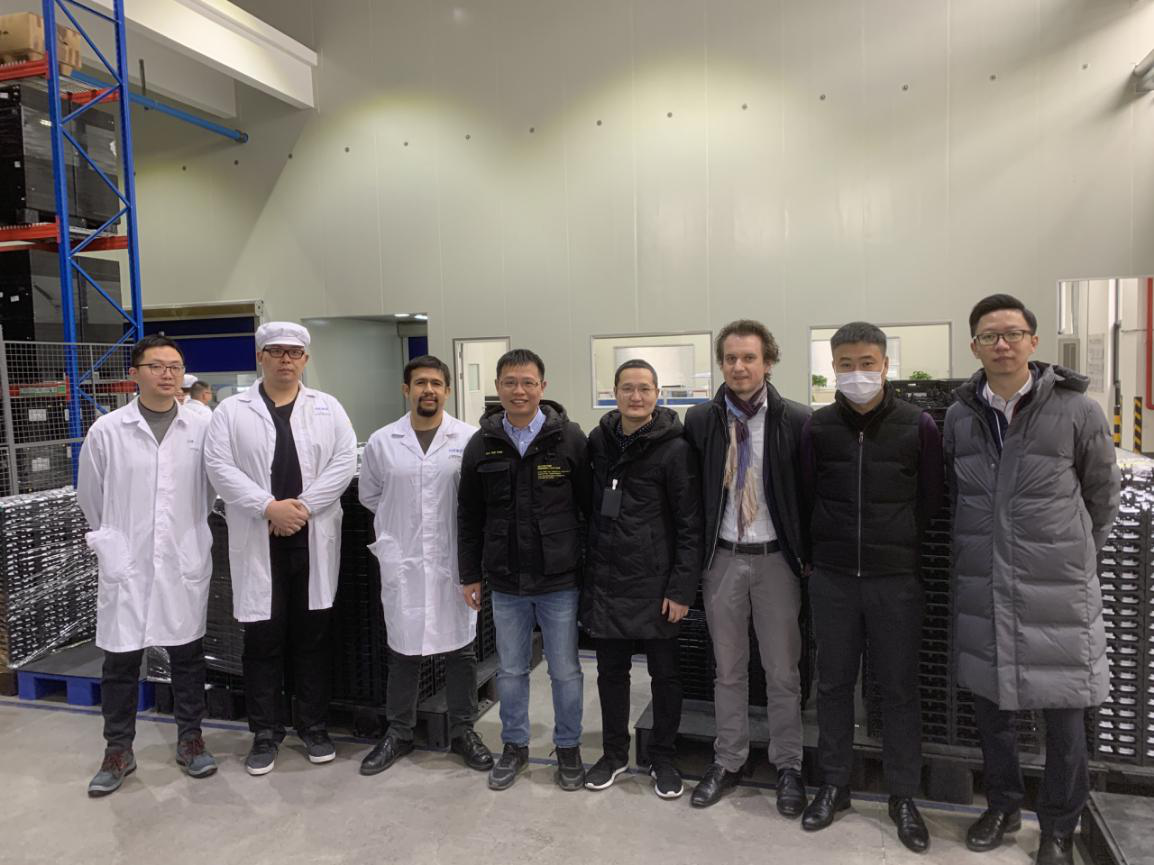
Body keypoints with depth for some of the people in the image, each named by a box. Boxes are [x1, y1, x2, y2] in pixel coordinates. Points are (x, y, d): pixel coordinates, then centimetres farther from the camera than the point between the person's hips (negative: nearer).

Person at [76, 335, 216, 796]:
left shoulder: (202, 428, -3)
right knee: (121, 659, 7)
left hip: (185, 561, 1)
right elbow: (90, 496, 8)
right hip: (126, 563, 0)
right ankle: (118, 750, 26)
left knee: (187, 654, 11)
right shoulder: (107, 430, -4)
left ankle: (190, 739, 27)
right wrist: (115, 539, 15)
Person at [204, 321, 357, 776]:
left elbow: (344, 463, -3)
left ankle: (313, 726, 25)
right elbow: (220, 467, -5)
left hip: (314, 541, 1)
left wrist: (302, 505, -13)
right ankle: (265, 733, 21)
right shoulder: (231, 411, 5)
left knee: (312, 638, 10)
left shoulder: (328, 409, 7)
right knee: (262, 640, 6)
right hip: (259, 542, -1)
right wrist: (270, 507, -16)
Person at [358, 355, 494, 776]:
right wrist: (399, 525, 9)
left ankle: (463, 730, 27)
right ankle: (398, 732, 30)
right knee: (403, 650, 12)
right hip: (402, 561, 1)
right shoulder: (382, 441, 1)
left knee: (460, 648, 10)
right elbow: (369, 495, 13)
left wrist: (459, 526, 1)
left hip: (454, 561, -1)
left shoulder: (470, 438, -5)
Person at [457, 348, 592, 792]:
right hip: (505, 583, 3)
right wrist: (470, 575, 8)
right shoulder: (481, 445, 1)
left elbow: (592, 506, -3)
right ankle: (514, 746, 35)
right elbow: (469, 518, 7)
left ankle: (568, 748, 31)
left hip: (559, 580, -2)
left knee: (565, 671, 11)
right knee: (511, 671, 16)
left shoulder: (569, 438, -7)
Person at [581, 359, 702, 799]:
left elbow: (690, 523, -9)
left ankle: (663, 758, 29)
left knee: (664, 672, 11)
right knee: (610, 671, 15)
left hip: (655, 582, -4)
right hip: (605, 579, 4)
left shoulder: (674, 449, -10)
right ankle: (614, 753, 34)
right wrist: (589, 570, 10)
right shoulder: (598, 440, 4)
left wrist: (682, 588, -13)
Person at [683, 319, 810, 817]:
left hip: (776, 557, -2)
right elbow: (690, 492, 4)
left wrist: (807, 555, -3)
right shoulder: (701, 421, 0)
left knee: (782, 671, 10)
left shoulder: (795, 420, -6)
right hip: (723, 557, 2)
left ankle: (787, 767, 27)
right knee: (728, 669, 14)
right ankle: (728, 763, 28)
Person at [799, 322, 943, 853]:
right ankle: (834, 786, 26)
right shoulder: (817, 427, 0)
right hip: (832, 579, 1)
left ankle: (903, 797, 24)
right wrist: (828, 548, 5)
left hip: (895, 579, -1)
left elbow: (929, 500, 5)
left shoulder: (918, 426, -4)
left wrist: (897, 546, 7)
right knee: (833, 682, 11)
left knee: (899, 687, 8)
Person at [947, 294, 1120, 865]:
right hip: (981, 587, 3)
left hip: (1058, 589, -3)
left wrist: (1076, 556, 11)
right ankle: (1003, 805, 36)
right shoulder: (959, 416, 2)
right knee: (989, 703, 14)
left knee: (1064, 716, 8)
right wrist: (980, 548, 14)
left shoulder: (1077, 411, -8)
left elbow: (1103, 496, 4)